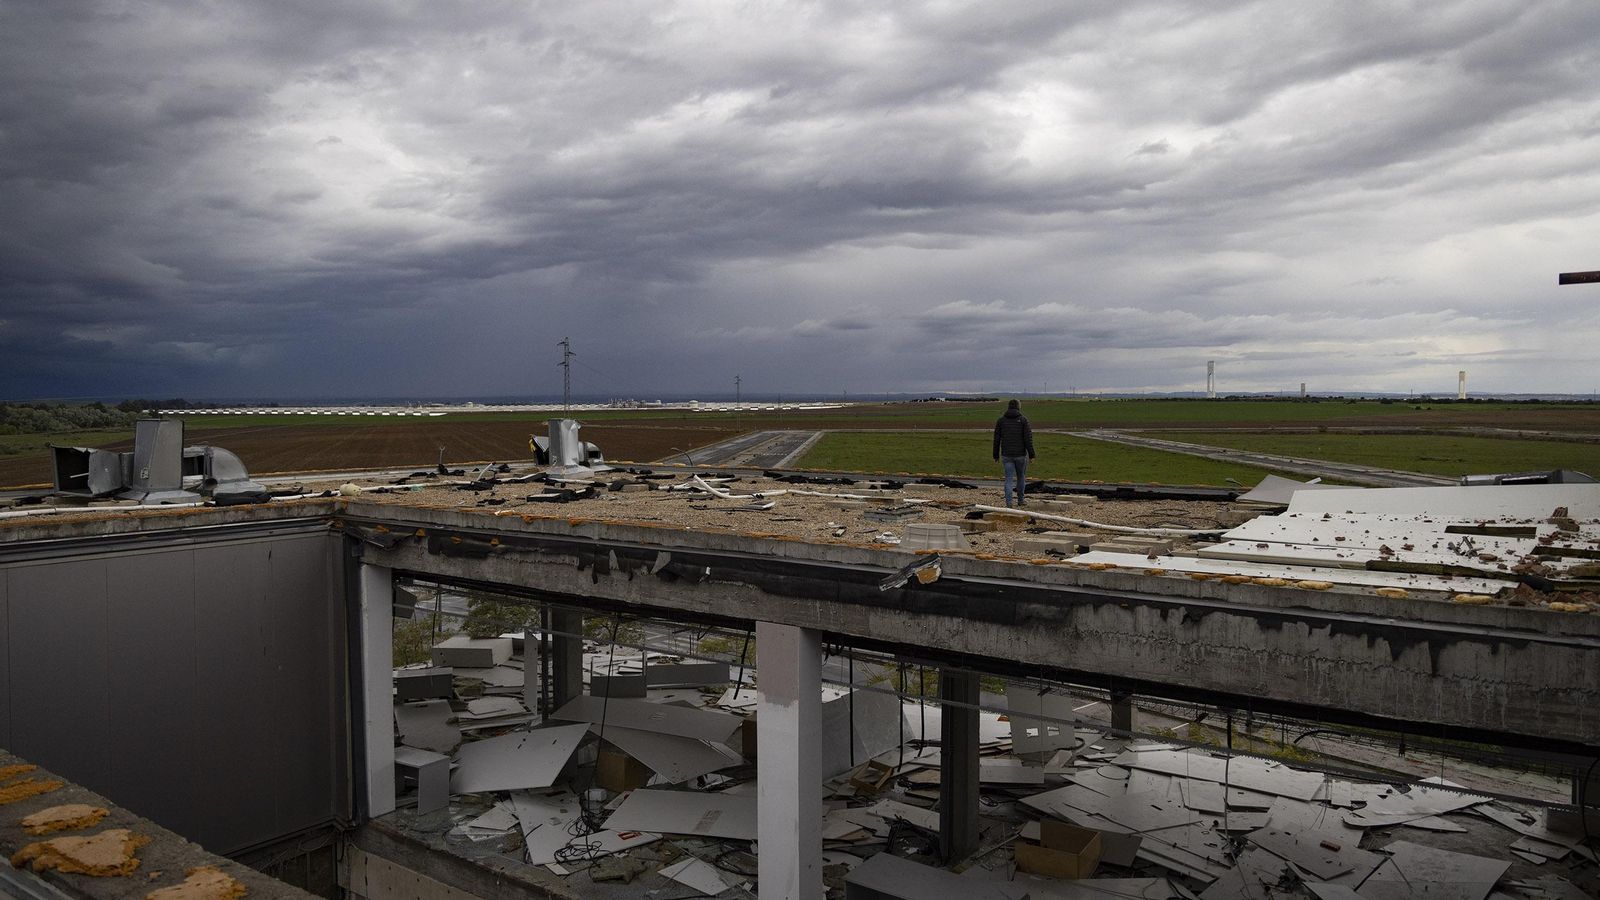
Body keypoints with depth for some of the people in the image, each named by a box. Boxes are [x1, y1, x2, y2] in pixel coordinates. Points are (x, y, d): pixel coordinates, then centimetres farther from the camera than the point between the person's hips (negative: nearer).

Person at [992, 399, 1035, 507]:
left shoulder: (1000, 420, 2)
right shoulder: (1023, 420, -5)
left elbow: (996, 439, 3)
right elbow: (1028, 438, -11)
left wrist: (996, 455, 11)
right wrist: (1031, 455, -6)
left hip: (1006, 455, 1)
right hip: (1021, 454, -1)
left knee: (1009, 479, 3)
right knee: (1021, 476, 18)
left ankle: (1009, 504, -7)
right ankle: (1020, 500, 30)